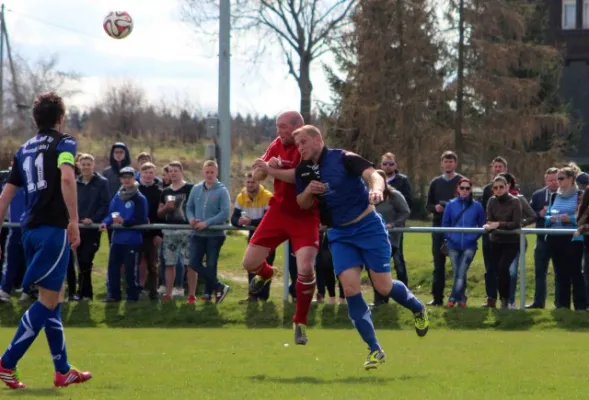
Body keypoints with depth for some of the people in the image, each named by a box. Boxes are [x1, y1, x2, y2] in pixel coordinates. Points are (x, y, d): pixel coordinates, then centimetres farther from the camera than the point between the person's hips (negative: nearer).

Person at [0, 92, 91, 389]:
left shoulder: (24, 150, 18)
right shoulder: (63, 143, -1)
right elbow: (66, 178, -20)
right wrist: (74, 220, -22)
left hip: (30, 229, 7)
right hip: (54, 229, -7)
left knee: (54, 299, 15)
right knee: (48, 301, -5)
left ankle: (63, 371, 17)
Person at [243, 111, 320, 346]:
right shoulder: (277, 145, 3)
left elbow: (298, 176, -34)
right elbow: (257, 175, 5)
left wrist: (268, 169, -25)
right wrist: (267, 165, -17)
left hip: (305, 216, -6)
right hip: (279, 210, 6)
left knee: (305, 269, -20)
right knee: (250, 263, 5)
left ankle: (300, 323, 1)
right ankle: (266, 274, 46)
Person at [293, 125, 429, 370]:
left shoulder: (344, 159, -12)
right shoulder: (303, 170, 5)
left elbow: (373, 174, -25)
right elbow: (302, 205, 12)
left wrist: (376, 189, -48)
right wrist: (308, 191, -11)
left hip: (367, 226, -5)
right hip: (339, 234, 5)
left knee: (384, 287, -6)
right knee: (350, 289, -12)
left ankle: (418, 309, 28)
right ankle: (375, 350, -4)